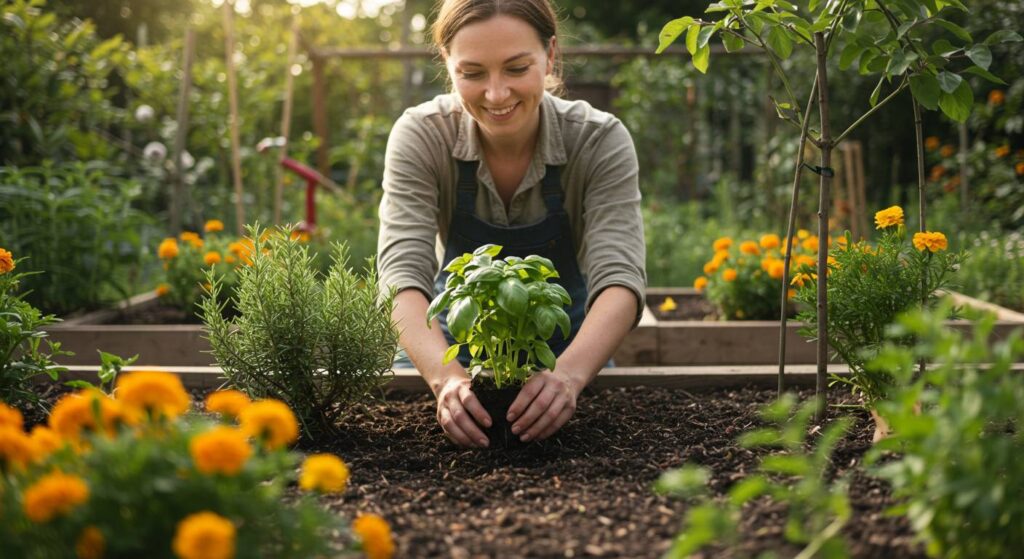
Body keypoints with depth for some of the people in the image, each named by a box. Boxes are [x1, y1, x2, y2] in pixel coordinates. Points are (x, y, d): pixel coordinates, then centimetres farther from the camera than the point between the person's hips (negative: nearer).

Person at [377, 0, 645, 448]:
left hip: (570, 348, 1)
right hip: (453, 345, 0)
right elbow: (403, 275, -28)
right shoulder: (420, 136, -18)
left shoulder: (601, 142, -19)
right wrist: (447, 376, -47)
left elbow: (620, 280, -28)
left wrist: (569, 373, -48)